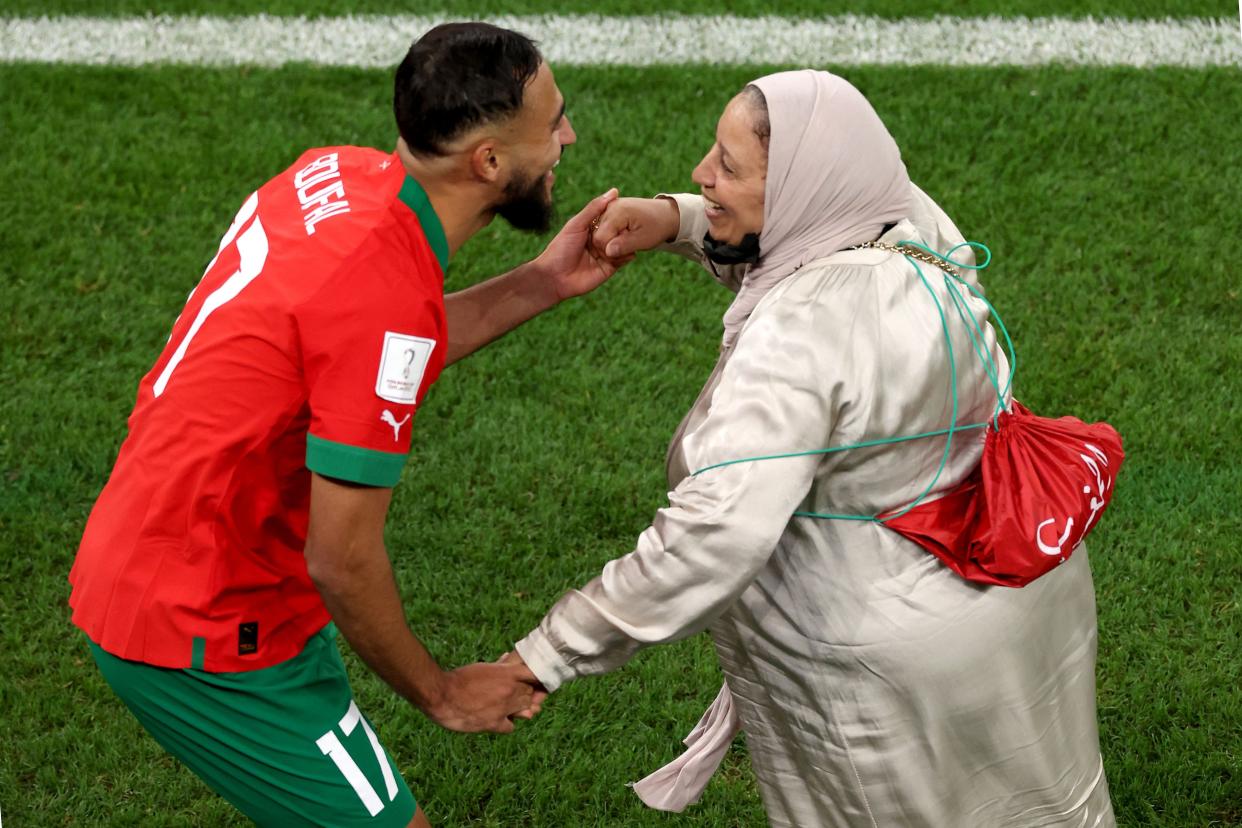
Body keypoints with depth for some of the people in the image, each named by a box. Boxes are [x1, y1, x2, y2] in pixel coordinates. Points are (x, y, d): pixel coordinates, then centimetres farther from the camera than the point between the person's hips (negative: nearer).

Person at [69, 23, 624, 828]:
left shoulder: (340, 175, -4)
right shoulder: (385, 292, -29)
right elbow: (344, 559, -23)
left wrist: (540, 285, 6)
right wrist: (439, 692, -7)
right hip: (205, 639, -9)